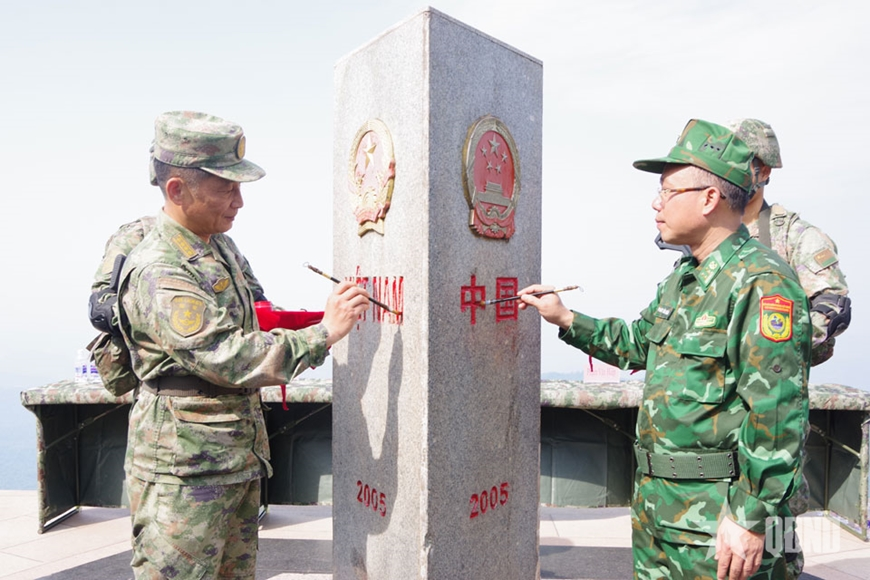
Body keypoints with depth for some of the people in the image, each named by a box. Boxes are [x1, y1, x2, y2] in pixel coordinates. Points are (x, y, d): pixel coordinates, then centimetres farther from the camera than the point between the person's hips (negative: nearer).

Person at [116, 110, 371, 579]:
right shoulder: (158, 272, -22)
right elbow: (228, 359, -28)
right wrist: (323, 332, -24)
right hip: (184, 471, -9)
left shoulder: (220, 246, 9)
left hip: (241, 459, 9)